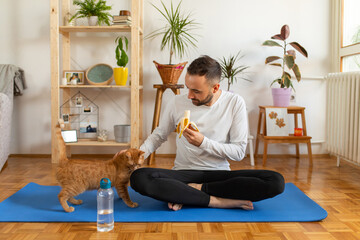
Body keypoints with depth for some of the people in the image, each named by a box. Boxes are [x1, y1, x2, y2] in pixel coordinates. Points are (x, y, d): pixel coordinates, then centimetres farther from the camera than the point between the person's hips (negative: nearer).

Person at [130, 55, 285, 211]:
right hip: (184, 173, 0)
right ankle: (217, 201, -23)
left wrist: (203, 142, -19)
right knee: (138, 178, -30)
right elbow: (159, 136, 12)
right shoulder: (177, 103, -2)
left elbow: (239, 152, -6)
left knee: (276, 181, -24)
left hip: (220, 174, 0)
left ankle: (194, 190, -18)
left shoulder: (235, 103, -4)